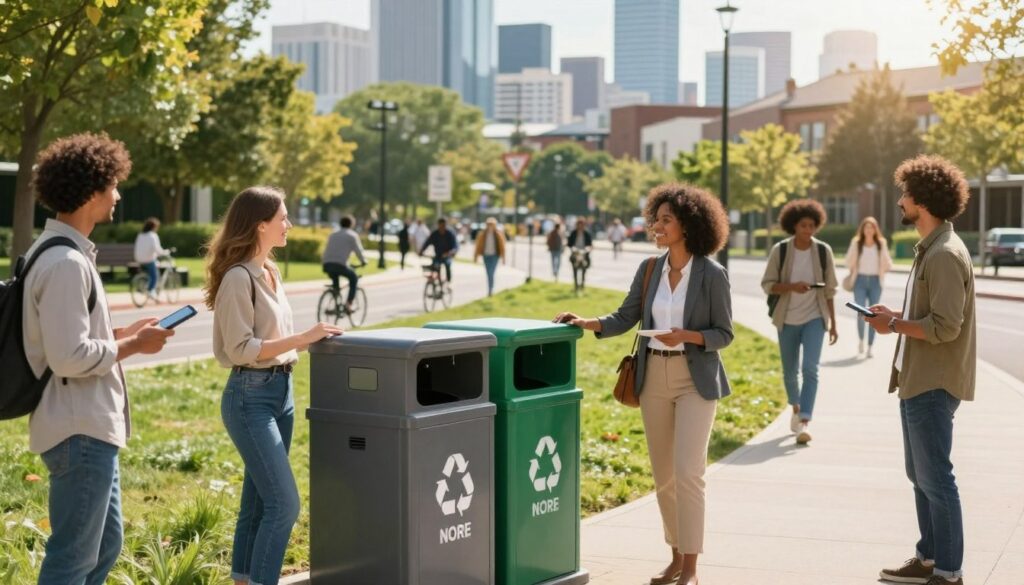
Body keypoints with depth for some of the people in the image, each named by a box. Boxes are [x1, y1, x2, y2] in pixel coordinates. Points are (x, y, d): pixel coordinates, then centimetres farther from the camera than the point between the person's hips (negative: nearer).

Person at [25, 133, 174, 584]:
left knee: (105, 544, 20)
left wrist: (123, 332, 11)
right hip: (81, 431, -11)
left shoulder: (55, 252, 13)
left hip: (89, 427, 11)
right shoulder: (66, 264, -20)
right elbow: (69, 358, -25)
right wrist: (133, 346, -12)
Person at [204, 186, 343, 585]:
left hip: (281, 390, 9)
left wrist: (310, 339, 5)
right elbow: (241, 349, -20)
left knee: (258, 501, 12)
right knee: (284, 503, -12)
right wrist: (302, 338, -20)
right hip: (250, 396, -9)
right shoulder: (238, 277, -15)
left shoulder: (270, 272, 12)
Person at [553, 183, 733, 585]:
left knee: (687, 472, -12)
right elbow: (625, 319, 4)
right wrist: (586, 324, -10)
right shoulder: (649, 269, 4)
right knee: (663, 475, 10)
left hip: (696, 381, -5)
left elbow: (724, 335, -6)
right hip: (654, 378, 5)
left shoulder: (712, 274, -10)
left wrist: (686, 336, -23)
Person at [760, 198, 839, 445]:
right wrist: (792, 286, -21)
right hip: (787, 319, 1)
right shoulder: (780, 250, -5)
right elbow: (767, 284, -3)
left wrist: (833, 323, 4)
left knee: (810, 368, -17)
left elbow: (830, 290, 3)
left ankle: (803, 424, -22)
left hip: (814, 318, -1)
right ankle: (796, 409, 41)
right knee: (790, 372, 13)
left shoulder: (823, 251, -4)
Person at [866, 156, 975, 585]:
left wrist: (894, 325, -13)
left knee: (935, 479, -4)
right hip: (918, 380, 11)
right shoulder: (929, 249, 13)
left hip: (933, 385, -11)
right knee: (920, 475, 18)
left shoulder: (945, 255, -19)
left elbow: (945, 326, -24)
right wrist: (897, 316, 8)